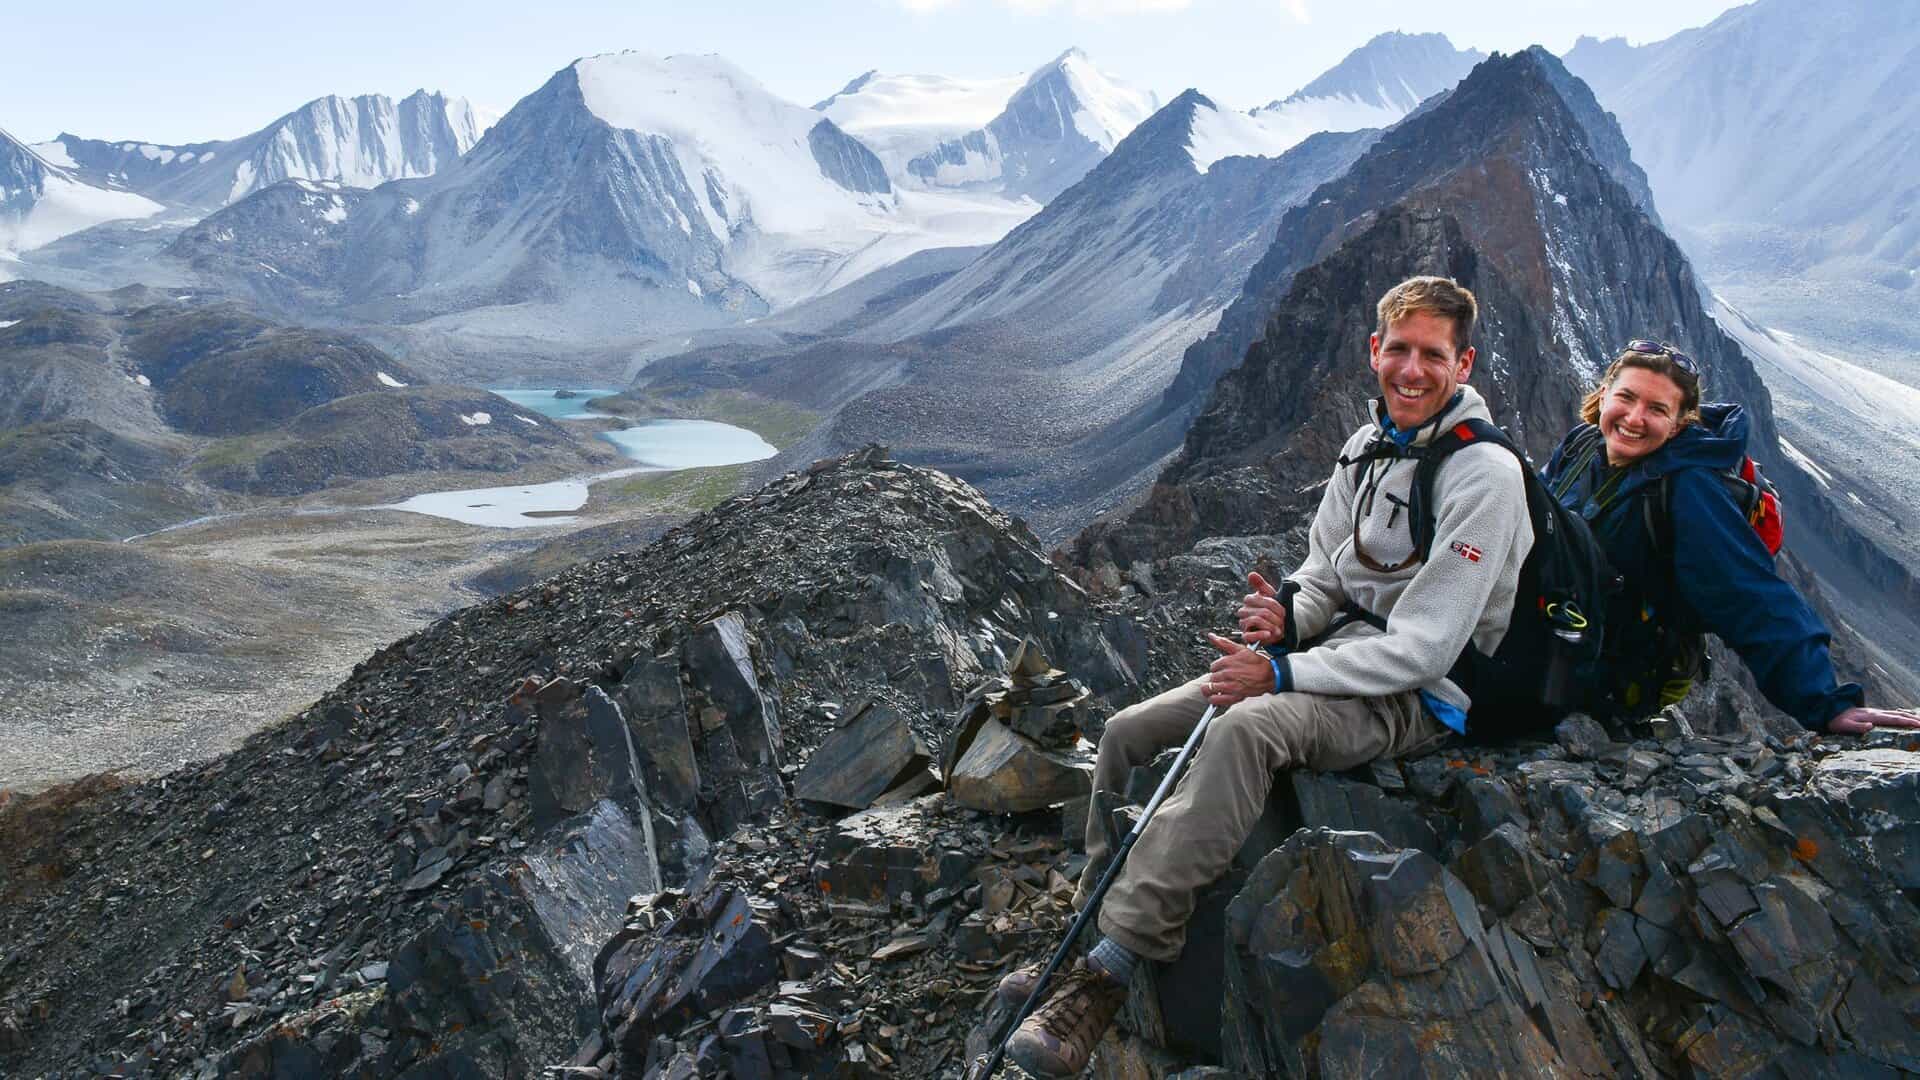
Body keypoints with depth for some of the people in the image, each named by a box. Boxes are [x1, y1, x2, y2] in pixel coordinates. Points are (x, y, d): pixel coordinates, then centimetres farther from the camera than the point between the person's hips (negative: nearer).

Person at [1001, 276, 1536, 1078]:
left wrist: (1282, 673, -23)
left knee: (1246, 730, -39)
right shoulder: (1368, 446, 8)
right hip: (1338, 651, 8)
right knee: (1129, 733, -4)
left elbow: (1423, 648, -21)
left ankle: (1105, 975, -35)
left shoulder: (1482, 473, -17)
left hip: (1417, 697, -8)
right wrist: (1288, 617, -9)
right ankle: (1095, 926, 7)